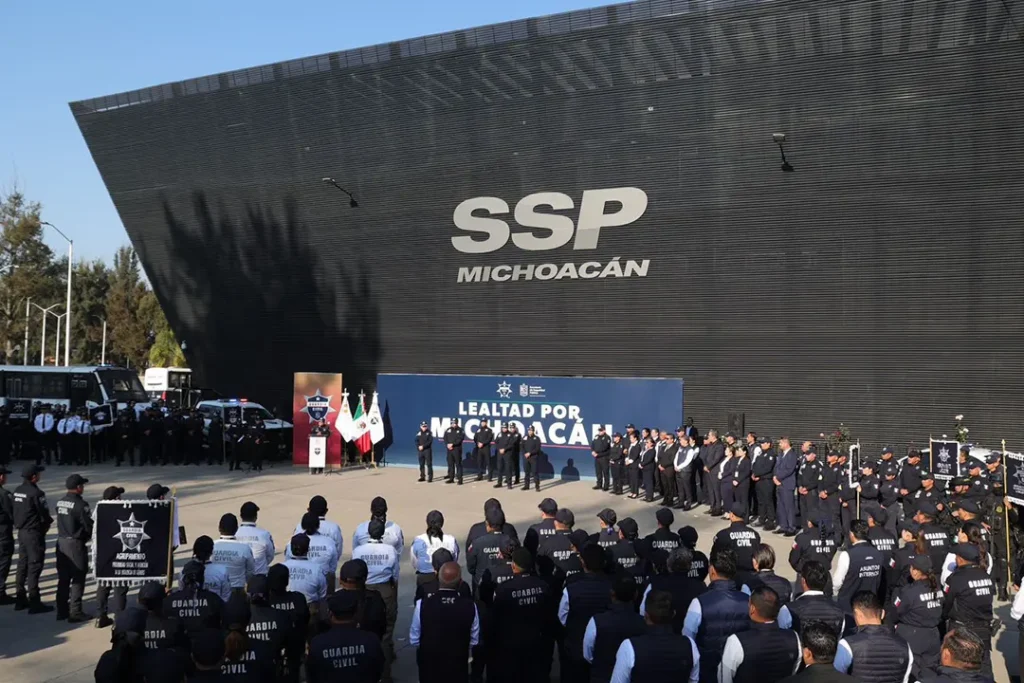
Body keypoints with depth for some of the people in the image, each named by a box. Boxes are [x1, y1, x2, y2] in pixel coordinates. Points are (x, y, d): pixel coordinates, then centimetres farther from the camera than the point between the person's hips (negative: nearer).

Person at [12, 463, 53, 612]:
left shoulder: (17, 491, 7)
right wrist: (47, 523, 3)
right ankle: (34, 603, -1)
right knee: (34, 567, -4)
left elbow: (14, 512, 13)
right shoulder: (35, 493, -20)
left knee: (22, 566, 16)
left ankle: (20, 600, 25)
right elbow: (44, 514, -17)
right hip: (34, 533, -9)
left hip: (21, 532, 9)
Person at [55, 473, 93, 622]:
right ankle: (75, 612, 4)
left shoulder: (60, 503, 6)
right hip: (75, 544, -8)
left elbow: (62, 522, 11)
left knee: (63, 578, 15)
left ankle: (62, 611, 22)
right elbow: (89, 525, -17)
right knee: (78, 579, 2)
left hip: (61, 542, 8)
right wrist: (89, 536, 6)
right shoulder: (80, 504, -18)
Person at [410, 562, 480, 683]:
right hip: (458, 668, 1)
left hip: (429, 666, 0)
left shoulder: (422, 605, -22)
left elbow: (414, 640, -9)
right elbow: (474, 641, -4)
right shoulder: (470, 606, -18)